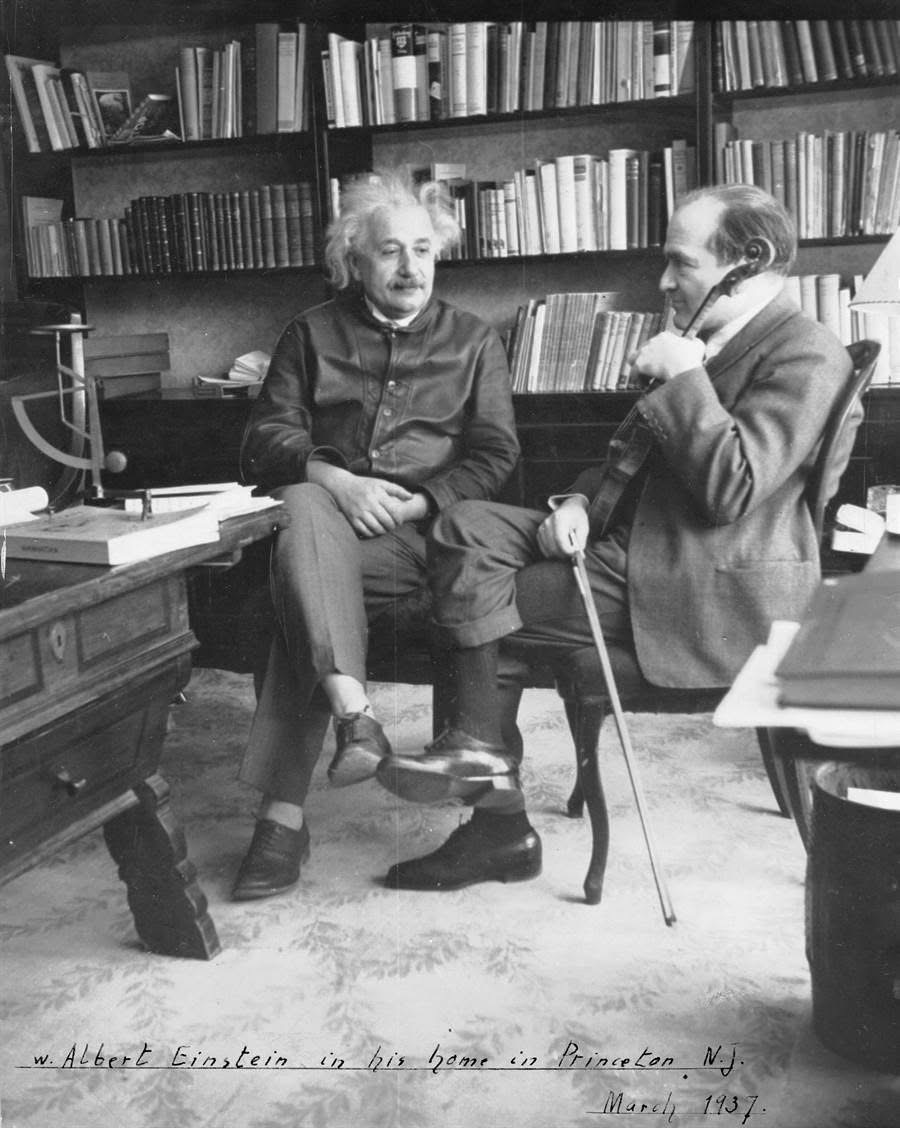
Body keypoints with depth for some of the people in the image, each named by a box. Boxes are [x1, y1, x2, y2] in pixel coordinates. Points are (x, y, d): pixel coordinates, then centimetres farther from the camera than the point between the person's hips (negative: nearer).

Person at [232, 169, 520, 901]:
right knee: (305, 512, -37)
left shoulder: (473, 342, 17)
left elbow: (495, 456, 7)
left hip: (422, 530, -1)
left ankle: (284, 811, -32)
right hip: (327, 505, 2)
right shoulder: (314, 333, 18)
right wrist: (332, 478, -12)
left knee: (302, 572, -32)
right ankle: (354, 713, -48)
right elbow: (267, 437, 9)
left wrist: (413, 503, -10)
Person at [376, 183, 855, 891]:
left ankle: (483, 749, 11)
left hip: (719, 596, -10)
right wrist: (582, 500, 2)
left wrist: (683, 378, -16)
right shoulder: (704, 343, 18)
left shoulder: (807, 355, -11)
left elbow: (729, 490, -23)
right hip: (635, 541, 10)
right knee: (467, 526, -6)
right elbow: (633, 452, 22)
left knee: (484, 600, -15)